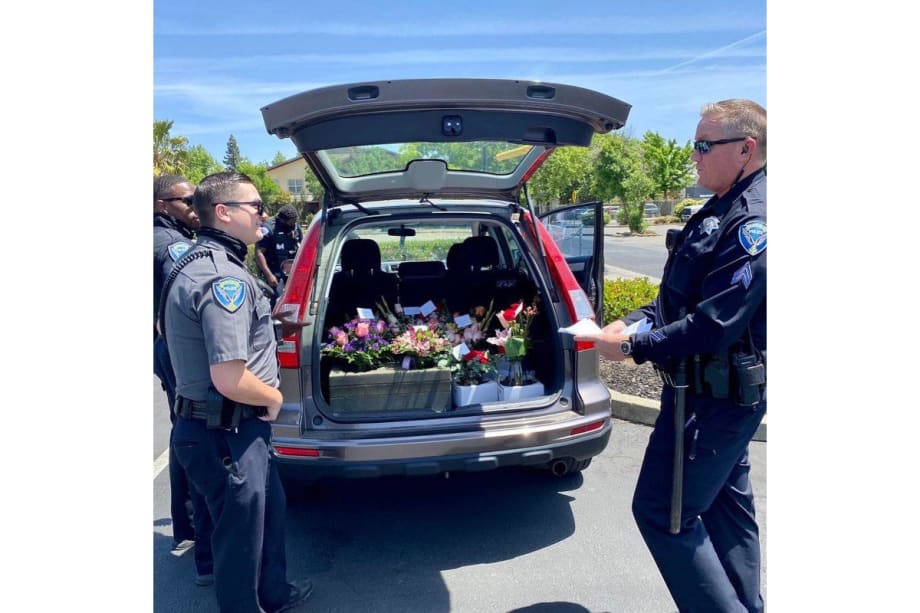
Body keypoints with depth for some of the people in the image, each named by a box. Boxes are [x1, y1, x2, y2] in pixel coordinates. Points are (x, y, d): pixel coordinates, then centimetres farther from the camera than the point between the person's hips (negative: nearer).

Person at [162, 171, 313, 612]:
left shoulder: (200, 262, 7)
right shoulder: (225, 277, -26)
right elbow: (230, 379, -32)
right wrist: (274, 398, -11)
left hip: (213, 424, 11)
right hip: (225, 434, -11)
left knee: (269, 507, 26)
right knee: (241, 533, 9)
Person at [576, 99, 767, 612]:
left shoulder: (753, 223, -22)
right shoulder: (724, 211, 10)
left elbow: (712, 326, -26)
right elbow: (683, 299, 15)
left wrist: (633, 347, -18)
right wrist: (633, 321, 2)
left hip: (714, 398, -10)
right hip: (728, 393, 10)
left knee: (661, 511, -2)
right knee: (727, 505, 21)